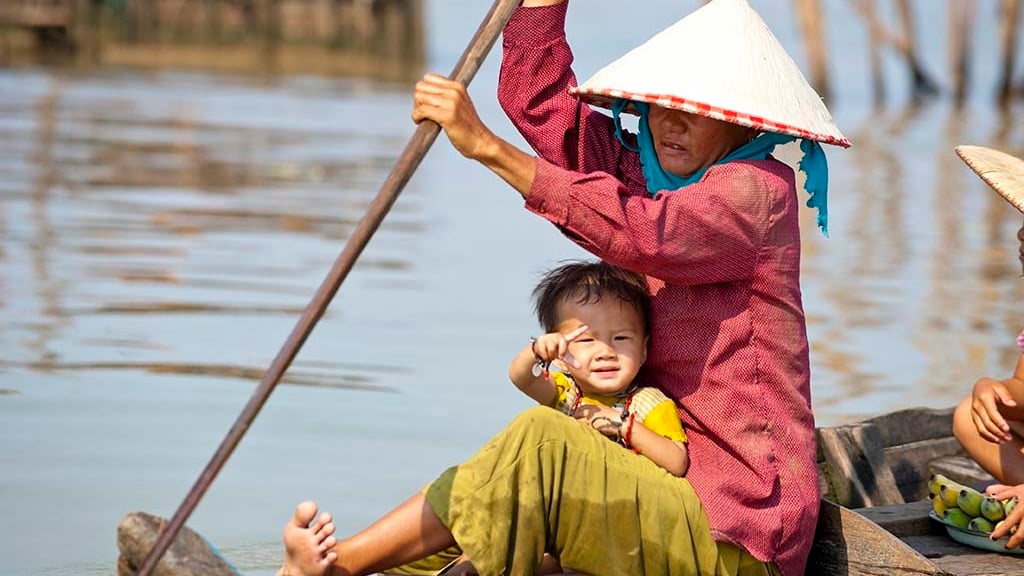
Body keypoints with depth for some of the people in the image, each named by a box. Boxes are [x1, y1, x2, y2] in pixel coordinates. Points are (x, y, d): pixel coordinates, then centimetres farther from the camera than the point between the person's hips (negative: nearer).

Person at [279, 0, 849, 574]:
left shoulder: (759, 188, -11)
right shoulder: (645, 173, 14)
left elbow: (640, 233, -29)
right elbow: (538, 96, 14)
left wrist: (486, 145, -31)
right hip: (677, 491, 9)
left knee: (539, 445, -26)